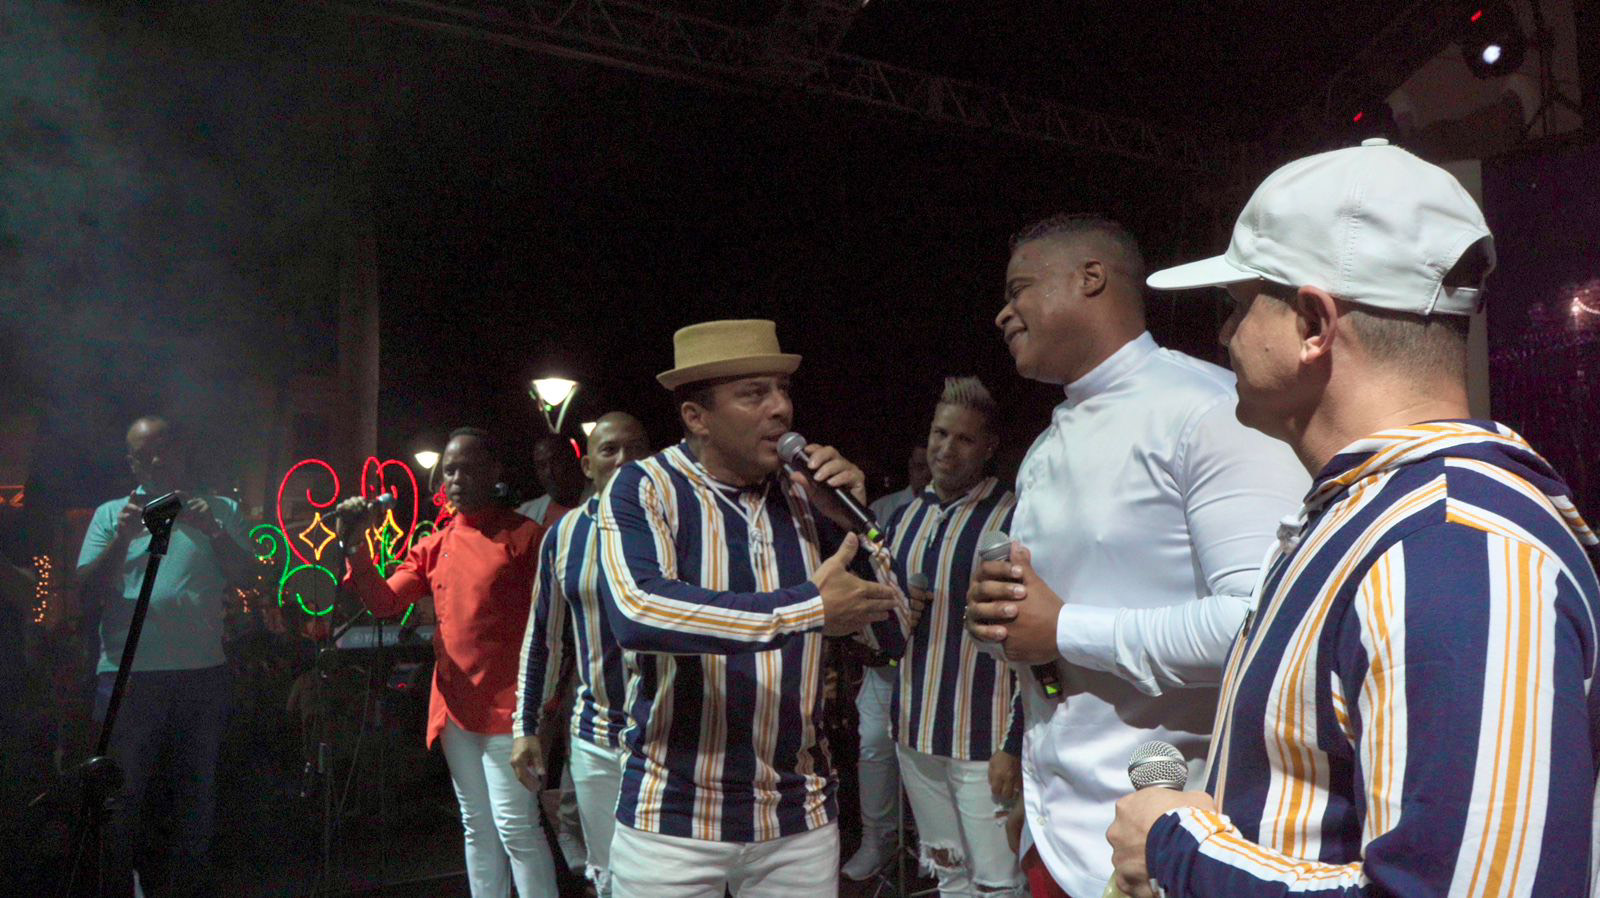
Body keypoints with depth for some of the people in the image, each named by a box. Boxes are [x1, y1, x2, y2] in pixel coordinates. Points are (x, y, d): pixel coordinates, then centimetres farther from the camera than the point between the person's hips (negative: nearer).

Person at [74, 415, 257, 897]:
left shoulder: (219, 511, 9)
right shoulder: (112, 513, 8)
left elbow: (246, 578, -1)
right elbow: (88, 588, 0)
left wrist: (214, 531, -14)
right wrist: (122, 538, -14)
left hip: (202, 673, 1)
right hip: (127, 676, -1)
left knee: (198, 795, 11)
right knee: (123, 798, 9)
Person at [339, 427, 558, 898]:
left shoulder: (526, 536, -7)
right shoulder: (434, 547, 11)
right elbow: (385, 603, 5)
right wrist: (357, 549, -11)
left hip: (506, 704, -6)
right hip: (454, 706, 6)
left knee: (515, 826, -4)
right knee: (476, 828, 15)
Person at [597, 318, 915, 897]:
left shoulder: (806, 496, 1)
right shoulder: (644, 489, -10)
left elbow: (892, 635, 3)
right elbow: (637, 614, -29)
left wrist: (850, 520, -11)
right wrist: (808, 609, -28)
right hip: (671, 817, -3)